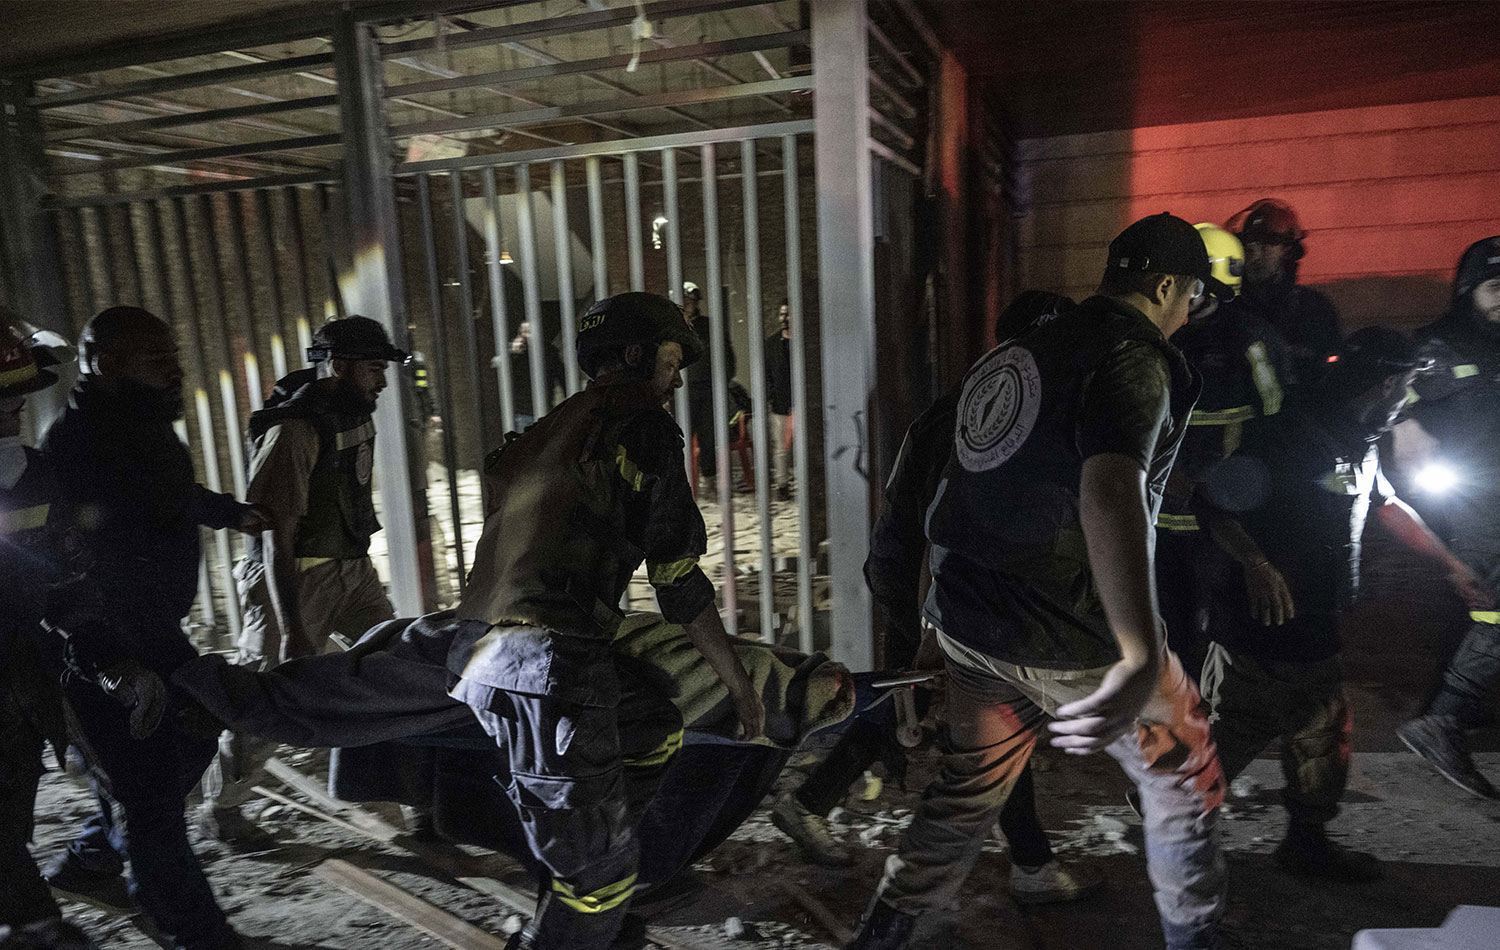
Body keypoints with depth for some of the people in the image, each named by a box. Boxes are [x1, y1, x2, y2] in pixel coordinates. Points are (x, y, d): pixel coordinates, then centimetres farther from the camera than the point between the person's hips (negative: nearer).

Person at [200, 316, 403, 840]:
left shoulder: (355, 415, 3)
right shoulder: (293, 432, -23)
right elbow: (276, 536, -26)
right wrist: (292, 630, -29)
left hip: (352, 568, 8)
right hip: (297, 579, -8)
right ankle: (217, 808, 25)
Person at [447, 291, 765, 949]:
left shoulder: (544, 432, 24)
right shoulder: (644, 426, 1)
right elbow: (678, 580, 1)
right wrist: (738, 682, 13)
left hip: (478, 655, 9)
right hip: (547, 668, -9)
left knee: (655, 731, 27)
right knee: (601, 877, 6)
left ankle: (576, 875, 30)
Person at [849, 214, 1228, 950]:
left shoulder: (1014, 353, 12)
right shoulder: (1135, 359, -13)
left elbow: (954, 491, 19)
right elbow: (1109, 489, -33)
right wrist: (1141, 659, -44)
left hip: (967, 623, 7)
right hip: (1072, 638, -7)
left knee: (961, 801, 20)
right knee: (1185, 782, 18)